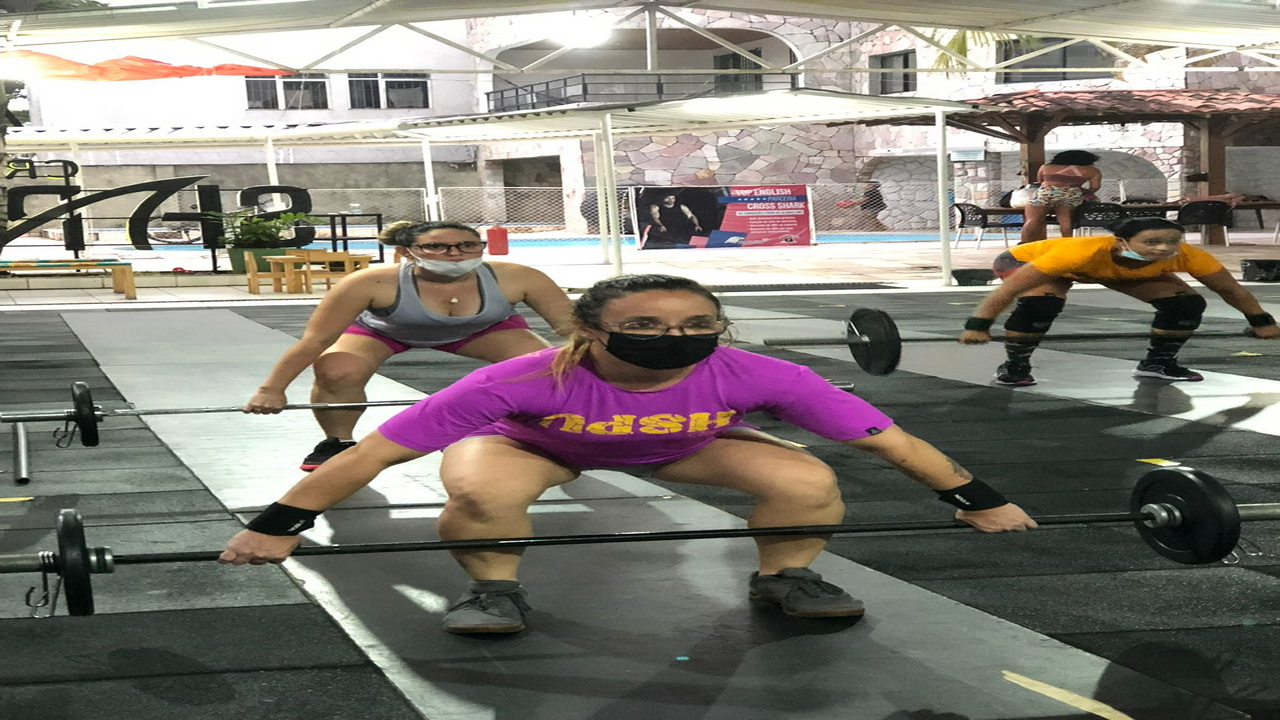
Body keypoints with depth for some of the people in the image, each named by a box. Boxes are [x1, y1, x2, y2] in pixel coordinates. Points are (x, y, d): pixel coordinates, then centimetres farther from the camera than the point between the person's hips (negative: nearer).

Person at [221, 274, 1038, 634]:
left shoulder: (761, 376, -36)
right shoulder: (524, 381, -41)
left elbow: (888, 438, -24)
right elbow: (376, 451, -35)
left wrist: (978, 501, -14)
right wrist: (278, 527, -31)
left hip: (684, 446, 2)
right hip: (539, 443, -2)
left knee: (808, 483, -21)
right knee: (479, 492, -33)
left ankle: (785, 577, 8)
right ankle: (495, 589, -4)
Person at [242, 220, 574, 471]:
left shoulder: (516, 279, -37)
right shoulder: (372, 283, -41)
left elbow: (570, 326, -26)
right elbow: (315, 339, -32)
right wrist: (272, 389, -30)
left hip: (483, 329, 2)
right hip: (377, 329, -1)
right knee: (337, 371, -29)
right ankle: (337, 443, -2)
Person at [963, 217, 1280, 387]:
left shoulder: (1188, 256, -33)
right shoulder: (1081, 251, -47)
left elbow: (1232, 290, -14)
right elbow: (1008, 289, -44)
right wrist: (977, 326, -45)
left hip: (1119, 271, 5)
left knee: (1188, 303, -10)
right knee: (1041, 303, -35)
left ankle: (1158, 362, 11)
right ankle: (1014, 367, -14)